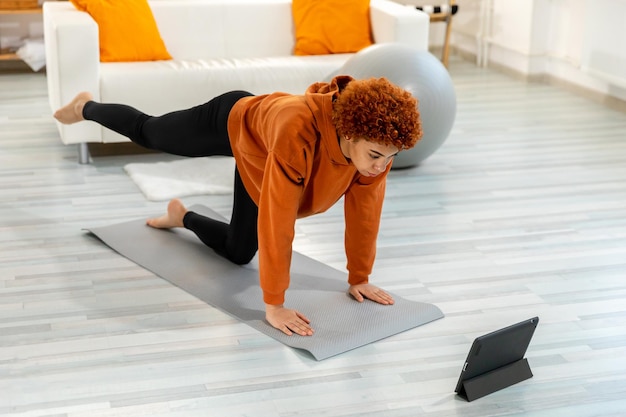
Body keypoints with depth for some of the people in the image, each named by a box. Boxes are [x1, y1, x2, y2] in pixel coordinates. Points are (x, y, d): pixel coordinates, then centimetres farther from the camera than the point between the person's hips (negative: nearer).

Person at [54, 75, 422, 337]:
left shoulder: (378, 139, -33)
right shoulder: (298, 132, -50)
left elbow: (364, 211, -18)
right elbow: (277, 223, -47)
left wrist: (360, 278, -11)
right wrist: (274, 305, -42)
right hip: (234, 122, -5)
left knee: (238, 252, 12)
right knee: (147, 133, 25)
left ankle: (183, 216, 42)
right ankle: (86, 107, 57)